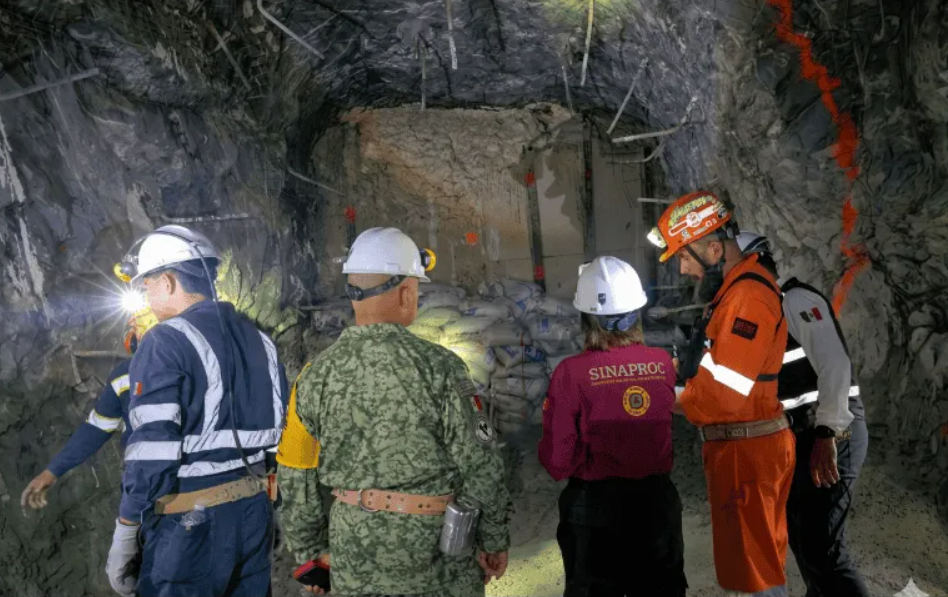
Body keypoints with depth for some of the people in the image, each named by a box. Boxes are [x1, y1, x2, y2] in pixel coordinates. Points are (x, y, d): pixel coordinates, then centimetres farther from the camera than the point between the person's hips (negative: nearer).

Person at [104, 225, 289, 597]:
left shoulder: (167, 342, -12)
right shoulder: (259, 339, 10)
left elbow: (152, 450, -17)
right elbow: (283, 434, 12)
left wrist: (124, 536, -10)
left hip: (190, 521, -7)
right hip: (255, 511, 7)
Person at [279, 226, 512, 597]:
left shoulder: (315, 376, -3)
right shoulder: (438, 368, -15)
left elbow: (296, 480, 4)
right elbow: (480, 467, -12)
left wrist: (310, 549, 16)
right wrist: (495, 539, 1)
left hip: (353, 556, 4)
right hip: (433, 552, -3)